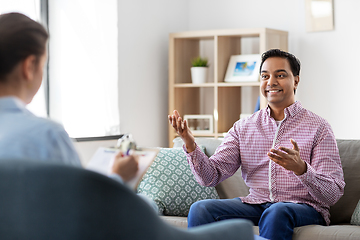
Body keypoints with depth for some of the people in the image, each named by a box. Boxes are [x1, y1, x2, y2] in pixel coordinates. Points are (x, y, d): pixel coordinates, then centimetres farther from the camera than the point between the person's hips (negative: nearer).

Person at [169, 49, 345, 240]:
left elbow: (333, 195, -7)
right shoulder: (243, 127, 11)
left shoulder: (317, 127, -1)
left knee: (277, 212, -37)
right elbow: (210, 176, 3)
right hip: (256, 204, 3)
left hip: (304, 208, -3)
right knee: (201, 208, -22)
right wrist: (190, 144, -15)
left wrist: (300, 168, -27)